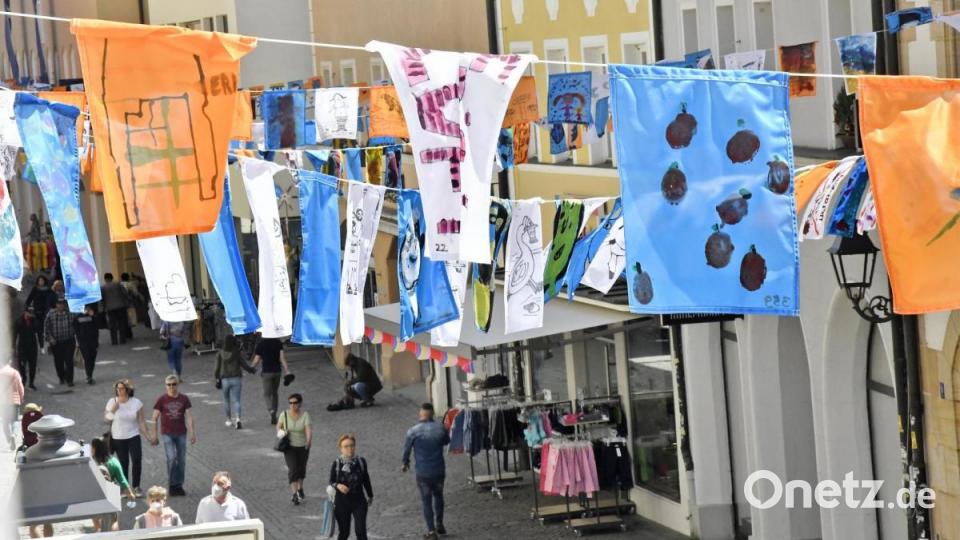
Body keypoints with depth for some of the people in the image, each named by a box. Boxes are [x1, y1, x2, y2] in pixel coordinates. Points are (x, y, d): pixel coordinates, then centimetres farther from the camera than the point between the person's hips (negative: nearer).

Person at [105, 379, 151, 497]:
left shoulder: (136, 403, -3)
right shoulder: (112, 402, -2)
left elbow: (141, 422, 0)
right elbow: (107, 420, 1)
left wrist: (148, 437, -4)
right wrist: (112, 410, -16)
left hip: (133, 437, -1)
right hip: (118, 438, 1)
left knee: (137, 460, -13)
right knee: (123, 463, 5)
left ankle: (136, 487, 0)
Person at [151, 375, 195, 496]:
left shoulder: (184, 399, 2)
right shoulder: (161, 400, -3)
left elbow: (189, 416, 1)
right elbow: (154, 419, 2)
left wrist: (192, 433, -6)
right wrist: (155, 436, 0)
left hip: (181, 434, 2)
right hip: (167, 434, -2)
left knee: (181, 461, 5)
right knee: (171, 458, -16)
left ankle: (179, 486, 17)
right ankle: (172, 485, -3)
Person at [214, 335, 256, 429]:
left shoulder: (220, 354, -2)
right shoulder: (237, 353, -6)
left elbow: (217, 367, 0)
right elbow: (244, 364, -4)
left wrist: (217, 379, 9)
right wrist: (252, 370, 14)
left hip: (225, 379, 1)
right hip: (236, 378, -1)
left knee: (226, 400, 17)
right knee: (235, 400, -3)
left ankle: (229, 419, 26)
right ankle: (237, 419, -21)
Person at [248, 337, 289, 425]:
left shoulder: (261, 344, -6)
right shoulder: (278, 342, 1)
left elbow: (257, 359, -5)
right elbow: (282, 357, -7)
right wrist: (287, 370, -9)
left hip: (266, 371, -3)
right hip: (277, 371, 3)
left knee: (267, 394, 3)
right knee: (275, 393, 16)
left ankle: (272, 411, -24)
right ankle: (274, 418, 18)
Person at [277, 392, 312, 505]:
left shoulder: (305, 415, -15)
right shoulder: (284, 414, -9)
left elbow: (309, 429, -27)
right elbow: (279, 426, 9)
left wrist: (309, 441, -45)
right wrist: (280, 433, -13)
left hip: (303, 446, 1)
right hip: (289, 447, -1)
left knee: (301, 469, 19)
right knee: (292, 469, -15)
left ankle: (300, 488, 45)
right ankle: (294, 494, -18)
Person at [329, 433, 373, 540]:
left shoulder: (361, 462, -4)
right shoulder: (336, 464, -8)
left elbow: (366, 479, 10)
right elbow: (331, 482, -2)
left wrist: (370, 495, 22)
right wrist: (338, 486, -25)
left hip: (359, 501, 1)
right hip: (342, 502, -1)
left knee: (360, 531, -9)